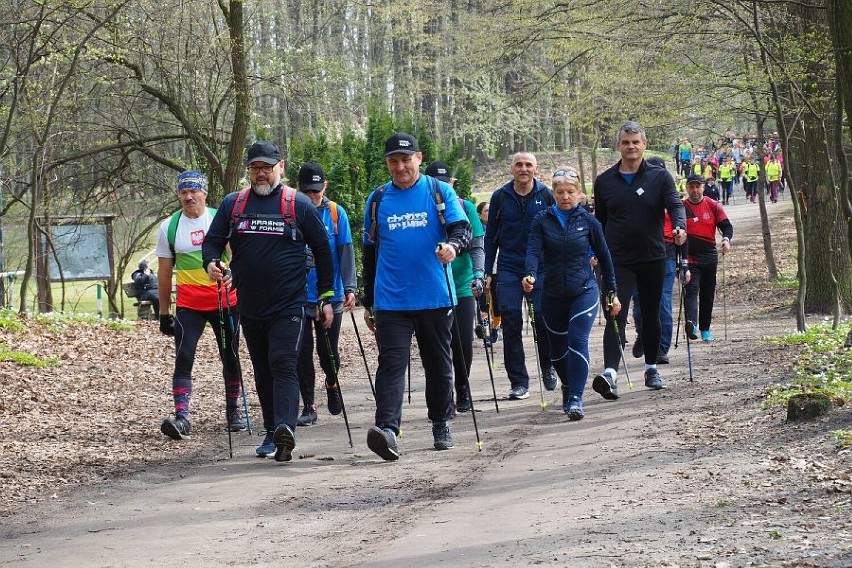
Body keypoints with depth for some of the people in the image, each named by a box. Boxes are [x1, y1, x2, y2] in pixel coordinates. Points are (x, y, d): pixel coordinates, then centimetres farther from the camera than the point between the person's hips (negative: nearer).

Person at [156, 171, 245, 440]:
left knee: (230, 358, 9)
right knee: (183, 358, -14)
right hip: (188, 305, -1)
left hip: (227, 301, 1)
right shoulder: (169, 227, 3)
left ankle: (233, 411, 24)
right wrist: (164, 312, 7)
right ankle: (181, 417, -21)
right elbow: (164, 272, 8)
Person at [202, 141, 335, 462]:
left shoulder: (299, 205, -1)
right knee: (262, 372, 12)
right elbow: (212, 240, 9)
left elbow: (323, 251, 4)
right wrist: (211, 263, -15)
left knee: (283, 365, -18)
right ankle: (272, 434, 22)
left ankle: (285, 428, -30)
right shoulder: (232, 204, 6)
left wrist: (325, 298, 1)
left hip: (288, 306, -4)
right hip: (250, 308, 4)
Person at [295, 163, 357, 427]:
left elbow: (346, 252, -1)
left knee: (328, 350, 7)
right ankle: (308, 407, 7)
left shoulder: (336, 213, 0)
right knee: (302, 352, -2)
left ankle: (332, 385, 37)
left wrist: (349, 288, -10)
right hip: (298, 296, 0)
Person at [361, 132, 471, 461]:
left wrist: (453, 245, -32)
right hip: (391, 301, 0)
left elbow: (463, 229, -6)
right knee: (391, 364, -12)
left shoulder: (440, 192, 3)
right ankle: (387, 430, -24)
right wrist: (368, 303, 17)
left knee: (439, 365, 12)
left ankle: (441, 426, 28)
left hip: (435, 298, 0)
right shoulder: (378, 199, 9)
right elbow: (370, 253, 16)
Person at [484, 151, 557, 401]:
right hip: (508, 269, 1)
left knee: (544, 320, -3)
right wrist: (488, 272, 5)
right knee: (511, 324, -5)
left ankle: (547, 367, 24)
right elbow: (490, 236, 10)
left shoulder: (546, 195, 2)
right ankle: (519, 382, 1)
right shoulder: (500, 197, 5)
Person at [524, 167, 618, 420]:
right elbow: (534, 250, -12)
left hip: (584, 292, -2)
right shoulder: (542, 221, 1)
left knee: (577, 342, -18)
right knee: (558, 350, 11)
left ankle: (575, 399, -20)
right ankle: (568, 389, 36)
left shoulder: (588, 221, 1)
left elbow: (604, 256, 9)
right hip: (553, 295, 2)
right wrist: (531, 275, -32)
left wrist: (612, 292, 11)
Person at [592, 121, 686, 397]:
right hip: (617, 260, -1)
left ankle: (651, 369, 28)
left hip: (653, 258, 1)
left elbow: (675, 205, -10)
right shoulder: (605, 181, 6)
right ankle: (610, 373, -27)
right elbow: (599, 220, 14)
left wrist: (679, 227, -31)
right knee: (616, 315, -14)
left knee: (651, 315, 13)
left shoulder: (660, 177, 2)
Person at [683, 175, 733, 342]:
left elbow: (726, 226, 2)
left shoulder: (713, 206, 2)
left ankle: (705, 329, 19)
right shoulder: (682, 207, 0)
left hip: (709, 257, 2)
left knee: (708, 295, 9)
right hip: (689, 258, -2)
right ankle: (691, 323, -37)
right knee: (691, 290, -19)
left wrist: (726, 239, -19)